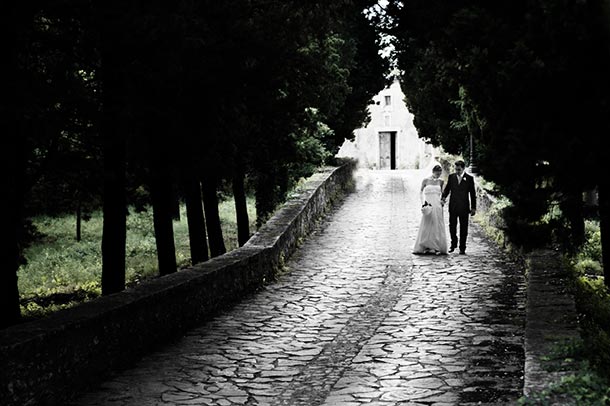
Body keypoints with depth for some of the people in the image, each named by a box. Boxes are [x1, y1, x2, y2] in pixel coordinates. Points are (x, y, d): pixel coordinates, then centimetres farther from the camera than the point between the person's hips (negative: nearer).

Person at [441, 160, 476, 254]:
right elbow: (447, 189, 7)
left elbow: (472, 194, 2)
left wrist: (473, 207, -1)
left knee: (463, 228, 2)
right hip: (453, 206, 2)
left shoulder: (469, 178, 0)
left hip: (464, 207, -2)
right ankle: (453, 244, 23)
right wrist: (443, 198, -13)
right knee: (452, 226, 6)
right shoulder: (451, 177, 6)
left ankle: (462, 248, 9)